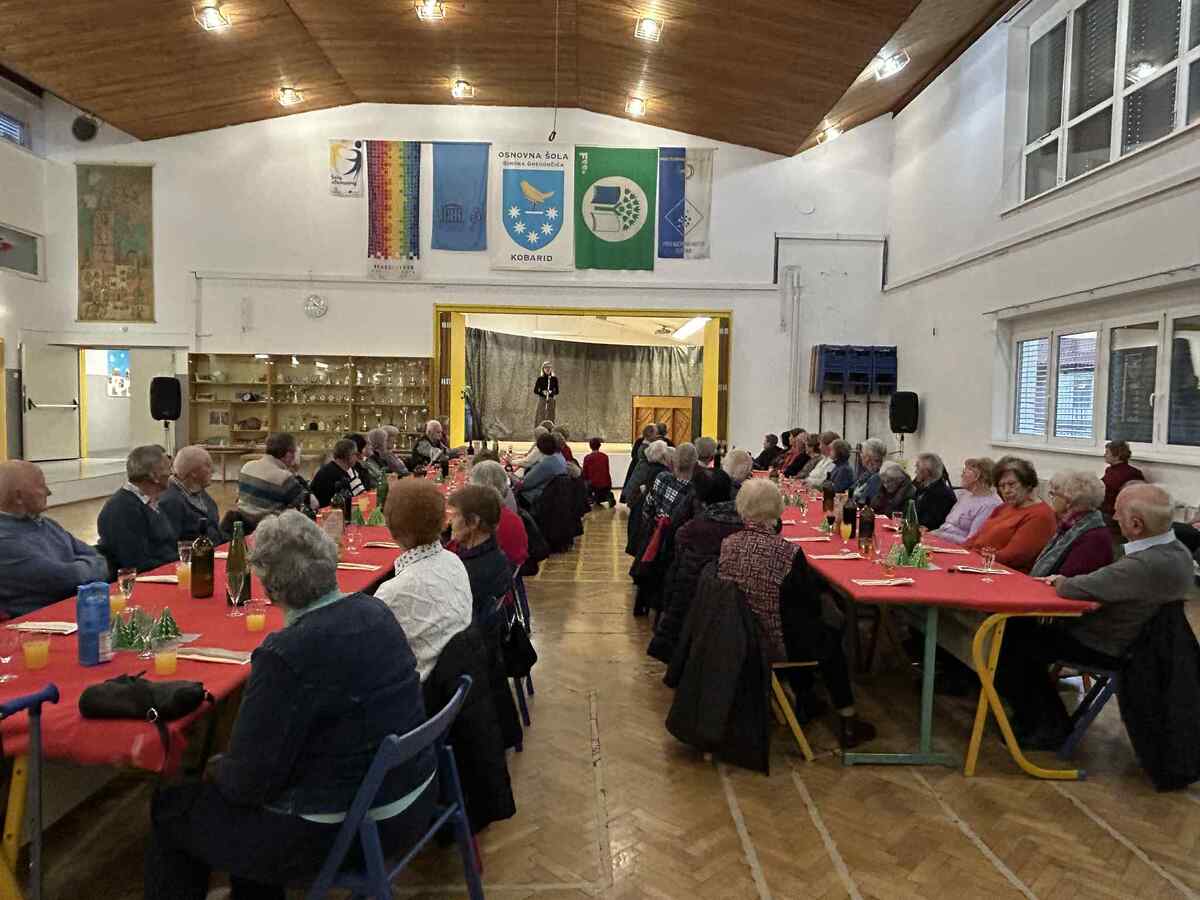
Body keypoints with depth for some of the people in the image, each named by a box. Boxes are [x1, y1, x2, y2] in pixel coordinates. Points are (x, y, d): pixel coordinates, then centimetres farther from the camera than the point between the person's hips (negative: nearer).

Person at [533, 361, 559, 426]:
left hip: (551, 401, 1)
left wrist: (551, 392, -13)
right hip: (541, 400, -1)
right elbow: (535, 391, 4)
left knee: (550, 418, -3)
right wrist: (542, 392, -14)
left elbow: (557, 391, 8)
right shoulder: (540, 379, 2)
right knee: (540, 419, -6)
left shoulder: (554, 379, 5)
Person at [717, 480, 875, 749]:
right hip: (776, 645, -5)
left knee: (812, 627, 32)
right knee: (831, 638, 24)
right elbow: (811, 604, -12)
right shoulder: (788, 552, -24)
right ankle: (847, 721, 31)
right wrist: (818, 602, 13)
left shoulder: (727, 544, -11)